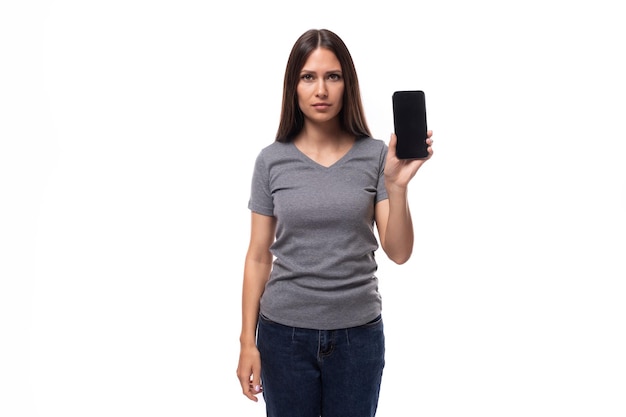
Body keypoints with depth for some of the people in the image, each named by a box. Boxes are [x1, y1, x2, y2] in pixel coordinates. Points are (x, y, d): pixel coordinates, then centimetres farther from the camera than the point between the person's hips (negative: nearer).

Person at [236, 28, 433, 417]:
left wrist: (397, 186, -22)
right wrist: (248, 341, -1)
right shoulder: (272, 160, -3)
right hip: (284, 333, 0)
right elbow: (259, 257, 1)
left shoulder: (375, 155, -4)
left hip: (358, 333, 0)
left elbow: (399, 253, -7)